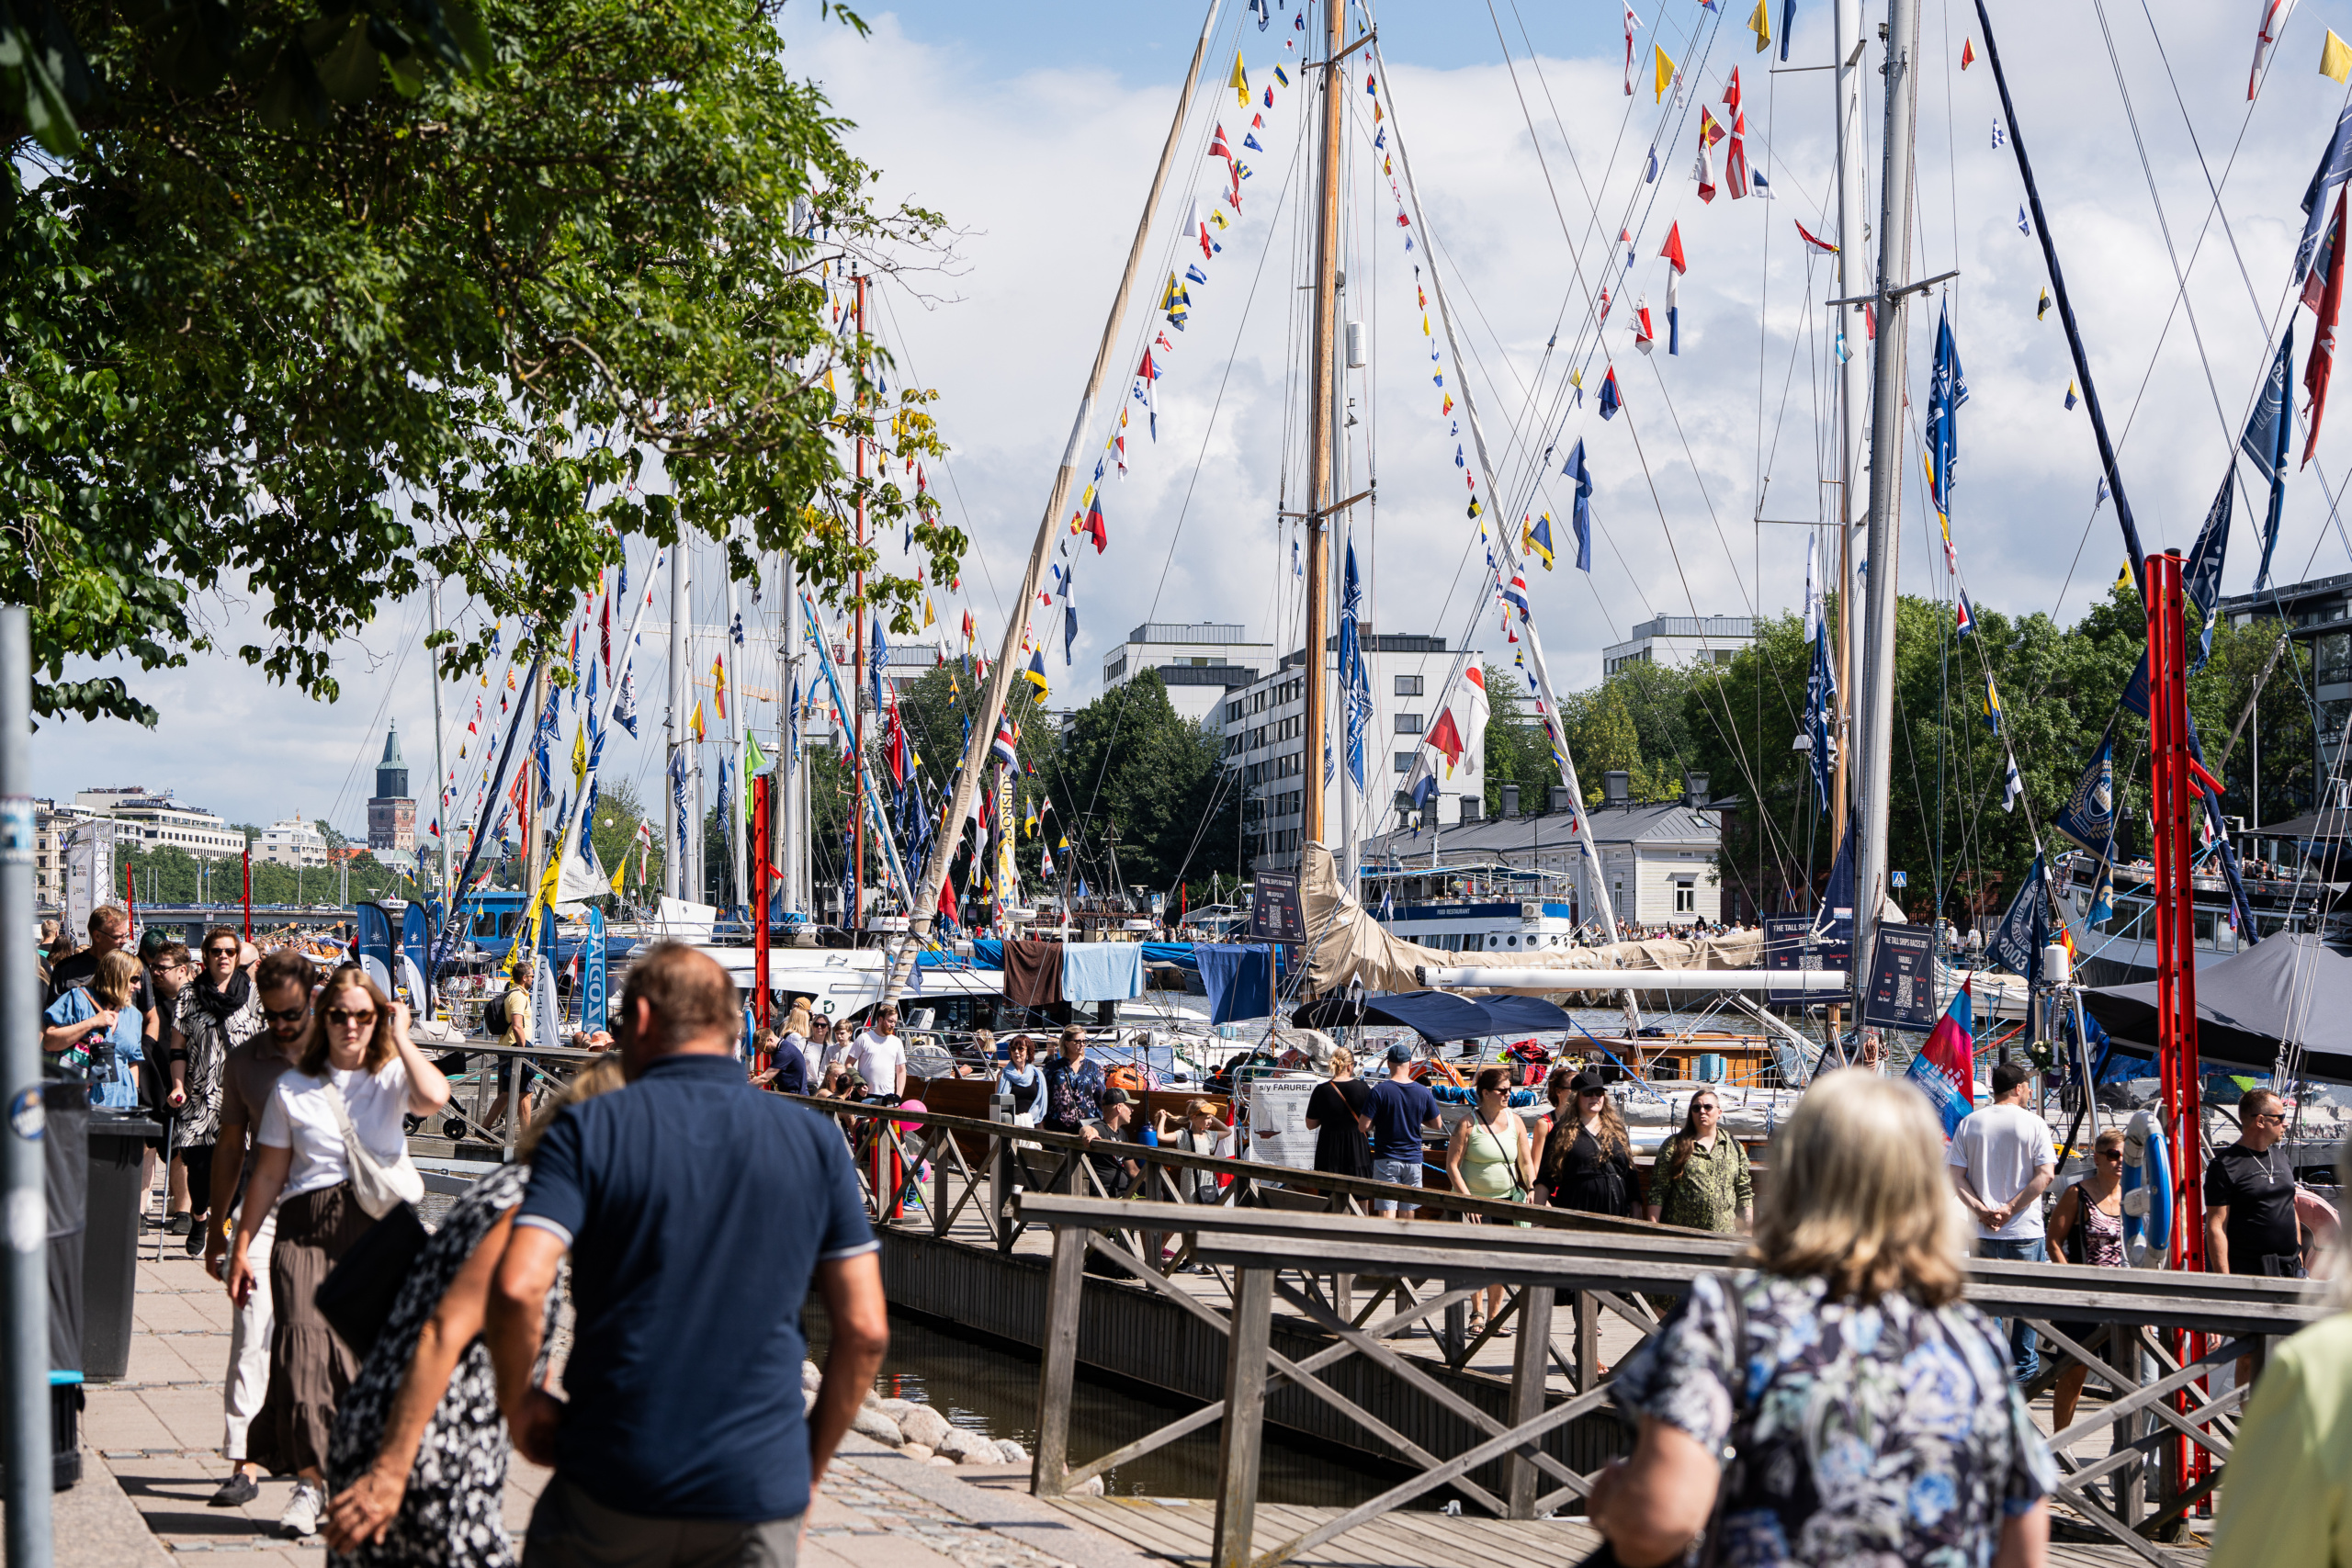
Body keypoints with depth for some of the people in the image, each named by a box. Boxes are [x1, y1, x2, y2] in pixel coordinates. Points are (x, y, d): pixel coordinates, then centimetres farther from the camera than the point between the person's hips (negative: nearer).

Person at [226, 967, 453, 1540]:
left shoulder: (392, 1078, 8)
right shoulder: (293, 1088, 11)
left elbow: (435, 1097, -17)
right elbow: (268, 1175, 13)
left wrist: (400, 1038, -5)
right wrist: (241, 1247, 10)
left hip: (380, 1229, -1)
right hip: (306, 1229, 1)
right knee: (304, 1345, -13)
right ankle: (310, 1481, -4)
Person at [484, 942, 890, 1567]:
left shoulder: (589, 1130, -3)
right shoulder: (815, 1141, 4)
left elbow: (518, 1288, -17)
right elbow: (865, 1329, 2)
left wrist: (519, 1401, 1)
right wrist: (809, 1468, 12)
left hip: (612, 1484, -1)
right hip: (760, 1497, 1)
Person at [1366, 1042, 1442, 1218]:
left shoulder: (1379, 1091, -12)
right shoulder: (1423, 1092, -2)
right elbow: (1437, 1124, 8)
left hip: (1386, 1159, -3)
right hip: (1414, 1160, 3)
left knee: (1387, 1212, -6)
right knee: (1408, 1212, 13)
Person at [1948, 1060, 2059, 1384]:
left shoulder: (1969, 1123, 4)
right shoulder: (2033, 1124, -4)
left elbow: (1956, 1178, -2)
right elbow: (2046, 1175, -13)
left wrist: (1981, 1210, -8)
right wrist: (2010, 1208, -13)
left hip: (1984, 1232, 3)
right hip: (2025, 1231, -2)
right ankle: (2024, 1367, 14)